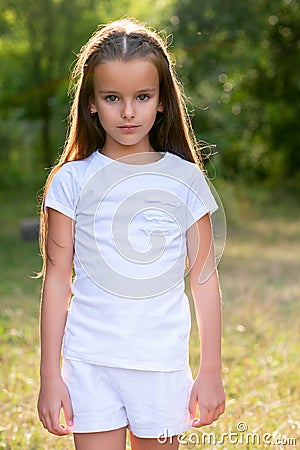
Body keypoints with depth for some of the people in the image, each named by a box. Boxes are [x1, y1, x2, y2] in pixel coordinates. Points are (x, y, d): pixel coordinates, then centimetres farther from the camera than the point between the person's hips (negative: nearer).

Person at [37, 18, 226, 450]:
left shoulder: (185, 179, 1)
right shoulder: (72, 181, -1)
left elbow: (205, 279, 4)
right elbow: (57, 281, 1)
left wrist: (211, 371, 4)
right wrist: (50, 377, 0)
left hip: (162, 364, 1)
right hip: (89, 364, -1)